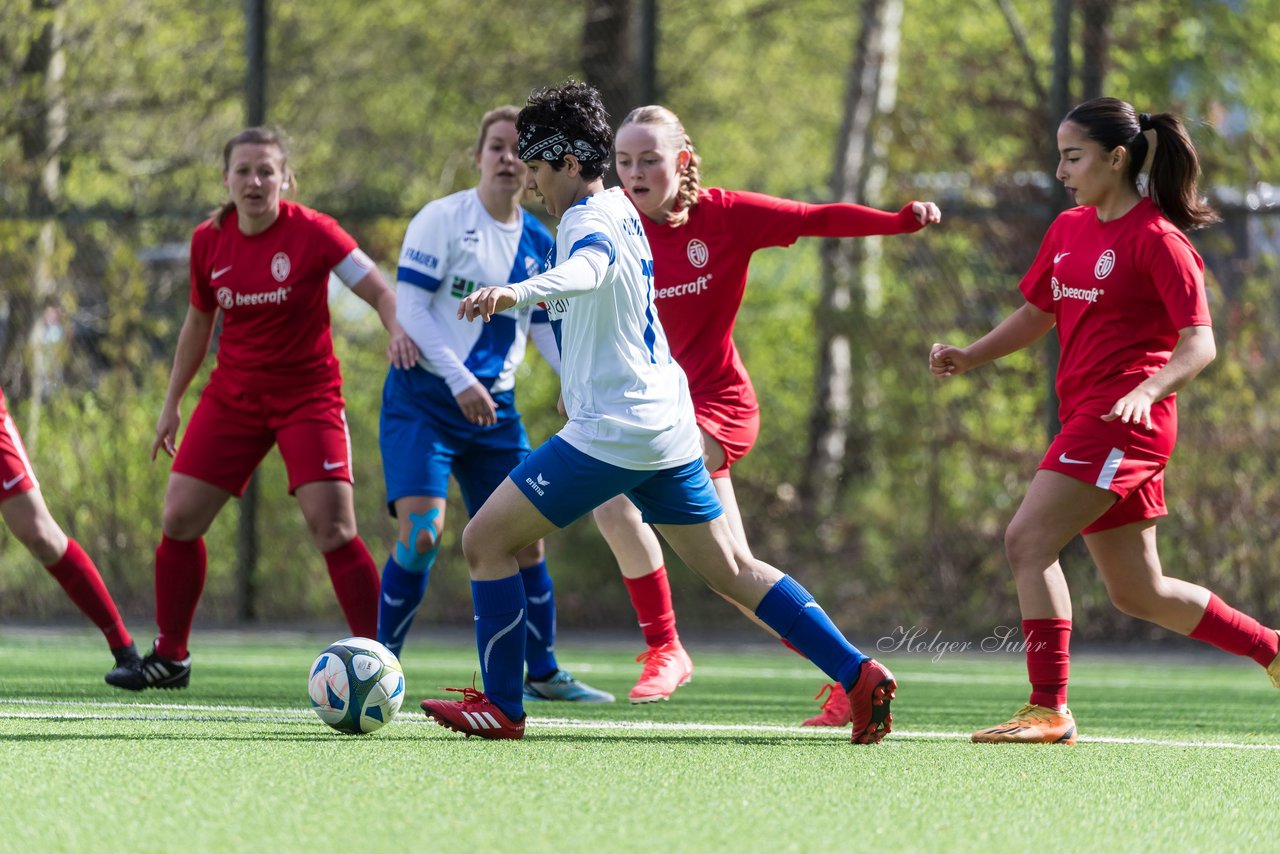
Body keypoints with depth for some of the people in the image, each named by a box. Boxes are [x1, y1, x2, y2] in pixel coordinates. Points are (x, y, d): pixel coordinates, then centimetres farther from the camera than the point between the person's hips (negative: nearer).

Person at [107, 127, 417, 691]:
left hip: (307, 395, -5)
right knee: (179, 518, 1)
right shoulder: (208, 242, 0)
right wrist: (172, 403, 16)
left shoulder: (312, 233, -14)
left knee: (332, 526, -17)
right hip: (233, 393, 5)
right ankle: (169, 657, 16)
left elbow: (379, 290, -13)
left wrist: (397, 329, -35)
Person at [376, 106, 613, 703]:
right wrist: (459, 381, -20)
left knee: (526, 540, 3)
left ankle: (542, 673, 18)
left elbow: (544, 328, 18)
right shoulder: (443, 219, -8)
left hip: (494, 407, 5)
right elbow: (410, 306, -12)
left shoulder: (538, 244, 9)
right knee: (422, 530, -19)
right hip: (424, 398, -5)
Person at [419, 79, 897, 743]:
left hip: (611, 432, -10)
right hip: (667, 426, 10)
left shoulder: (591, 220, -15)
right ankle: (859, 675, 5)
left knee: (486, 539, -3)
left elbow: (587, 269, -41)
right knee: (731, 569, 12)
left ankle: (501, 707, -1)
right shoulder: (617, 209, 15)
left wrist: (520, 291, -60)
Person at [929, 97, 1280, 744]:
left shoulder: (1156, 241, -11)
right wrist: (969, 356, 9)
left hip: (1124, 420, -9)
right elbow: (1036, 314, 24)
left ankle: (1049, 710, -16)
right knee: (1138, 593, 12)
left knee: (1027, 542, -17)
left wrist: (1148, 391, -33)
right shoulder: (1068, 230, 14)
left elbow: (1199, 344, -15)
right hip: (1088, 419, 9)